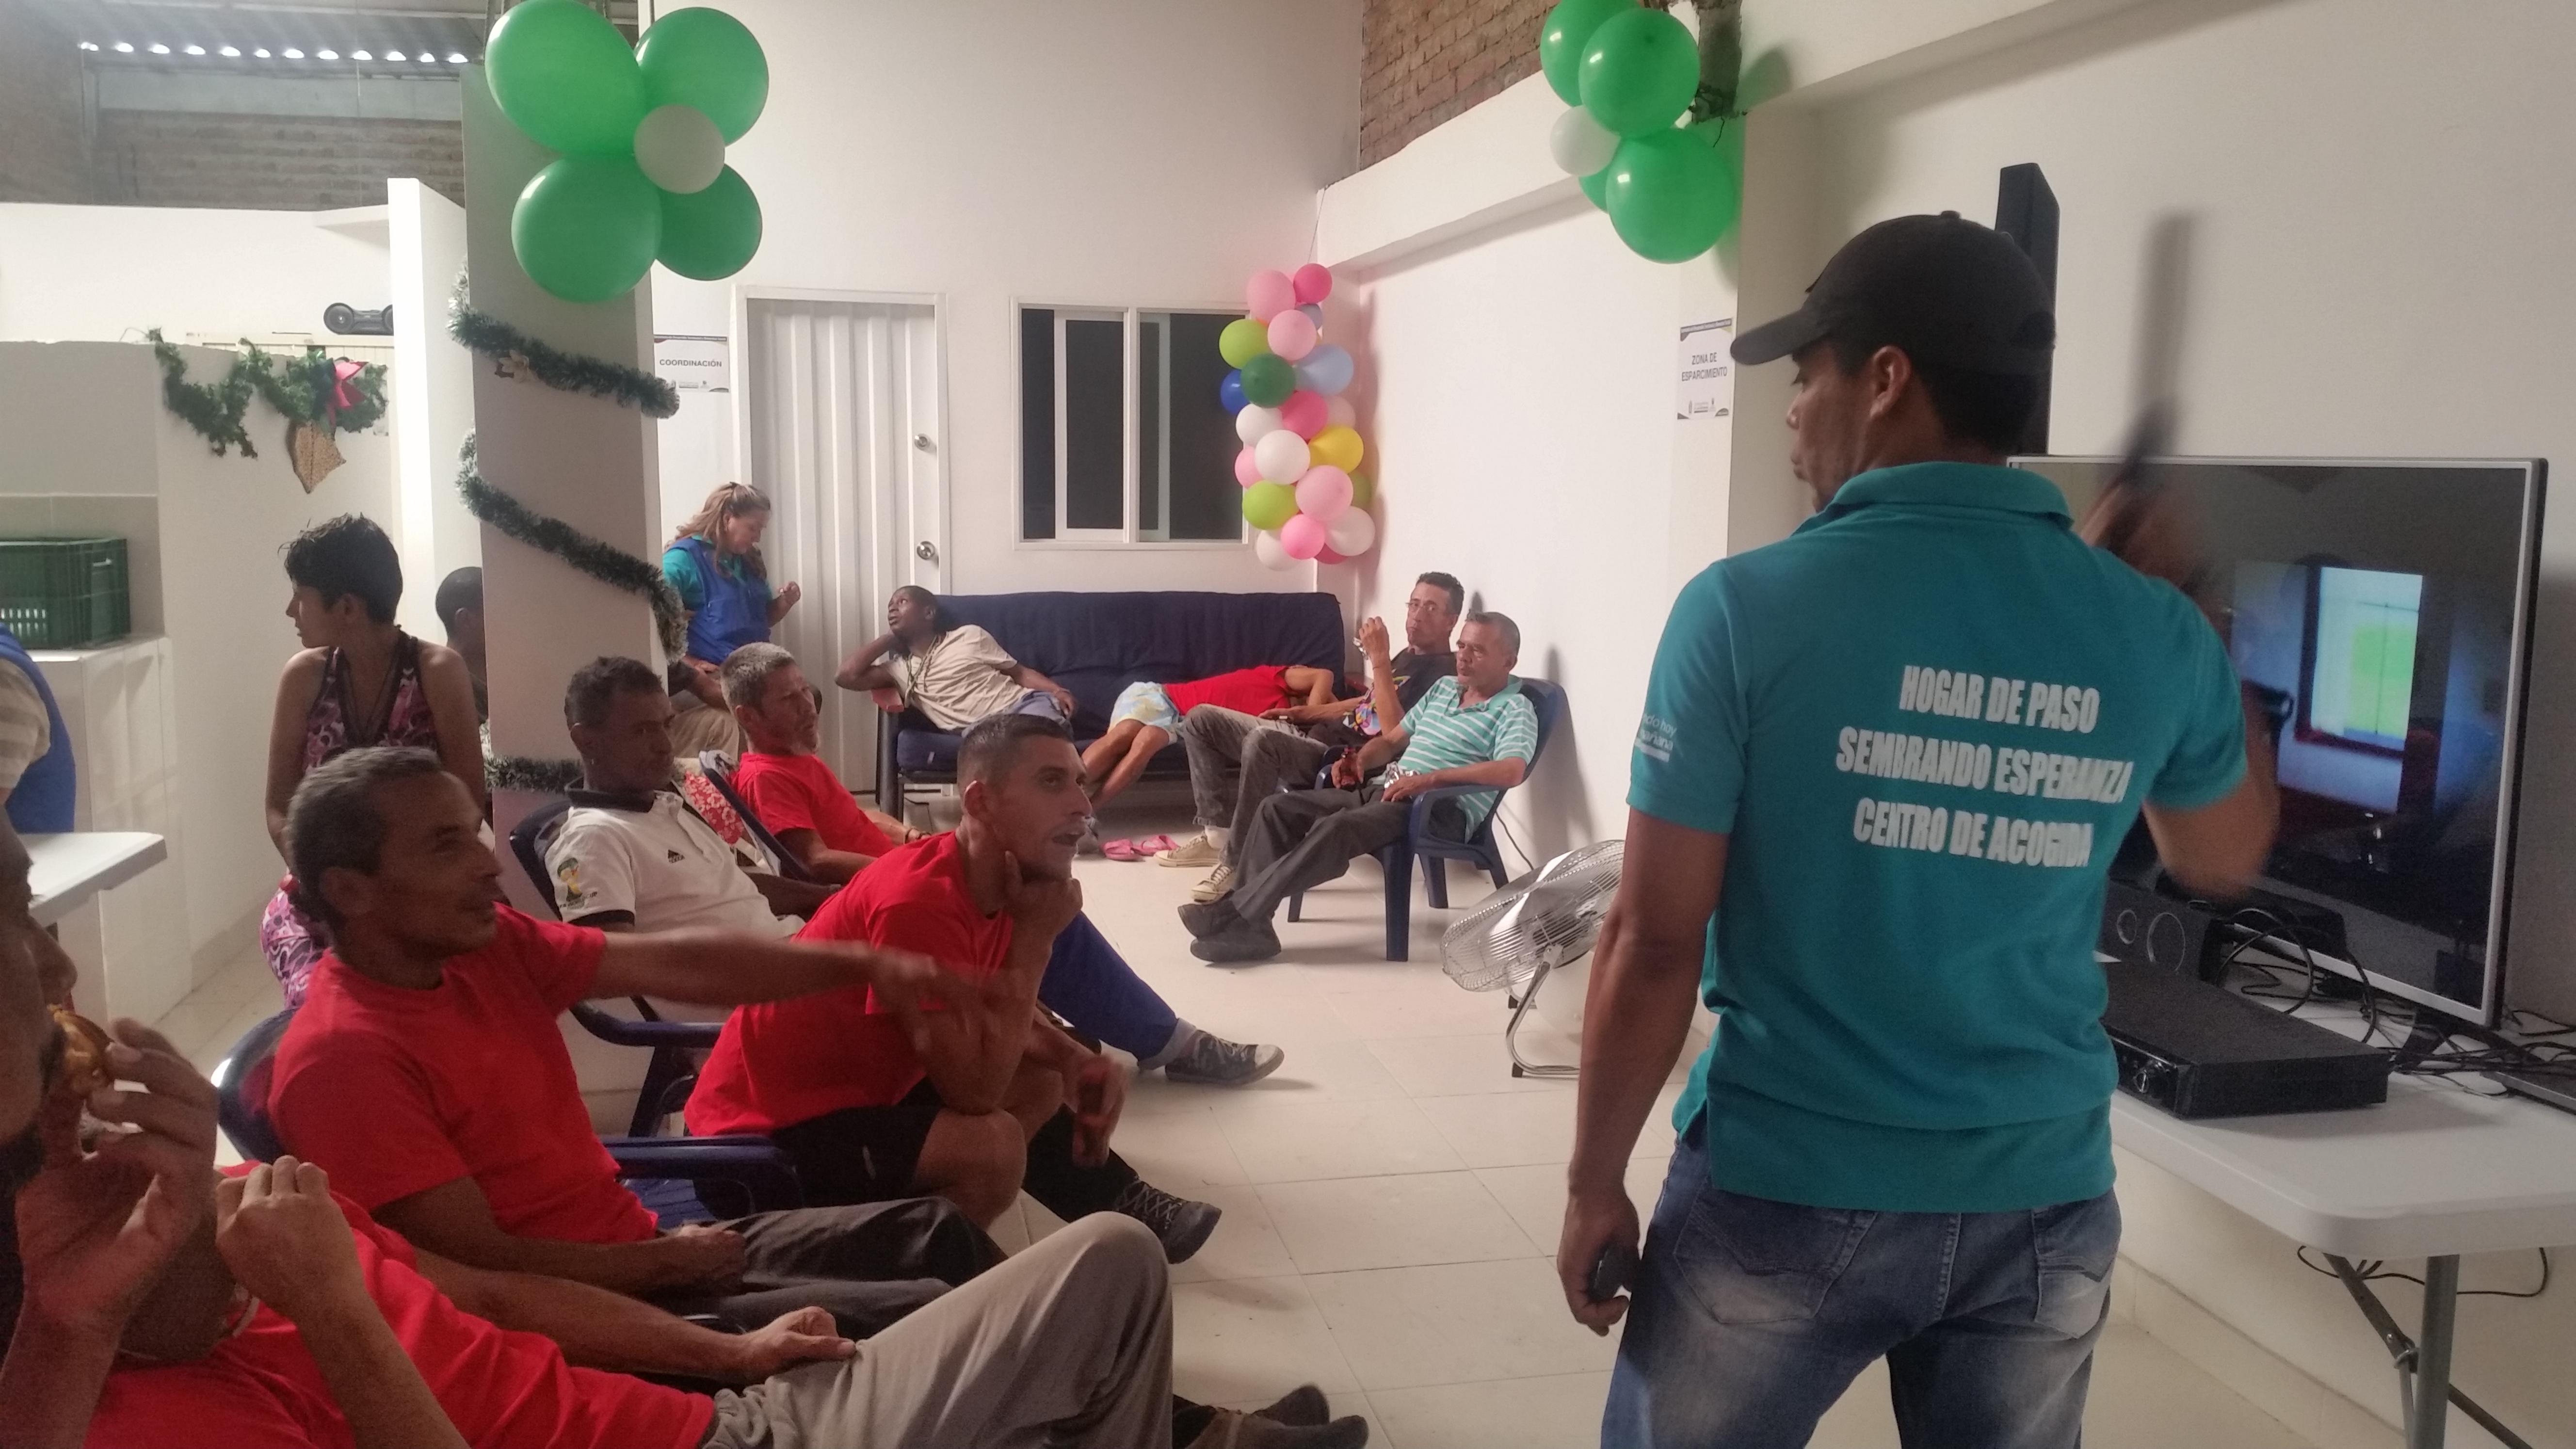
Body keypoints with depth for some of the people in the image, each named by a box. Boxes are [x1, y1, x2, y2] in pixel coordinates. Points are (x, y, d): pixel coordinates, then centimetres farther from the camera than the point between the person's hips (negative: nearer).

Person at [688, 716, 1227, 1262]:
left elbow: (998, 1010, 15)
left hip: (855, 1084, 10)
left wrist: (1079, 1059, -6)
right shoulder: (920, 901, -29)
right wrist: (1035, 939, -22)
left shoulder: (993, 883, -1)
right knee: (994, 1144, -26)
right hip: (767, 1126, -10)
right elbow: (974, 1091, -28)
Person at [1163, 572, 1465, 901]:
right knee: (1202, 719, 7)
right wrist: (1303, 713, 24)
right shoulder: (1408, 655, 19)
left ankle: (1236, 864, -26)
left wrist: (1379, 660, -23)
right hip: (1315, 739, 10)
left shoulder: (1445, 672, -11)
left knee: (1263, 740, -38)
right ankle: (1218, 833, 3)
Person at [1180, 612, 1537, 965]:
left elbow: (1511, 772, -22)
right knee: (1275, 808, -9)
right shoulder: (1443, 687, 22)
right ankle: (1249, 924, -20)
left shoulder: (1515, 709, -3)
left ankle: (1235, 911, -31)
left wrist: (1428, 779, -25)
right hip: (1381, 790, 9)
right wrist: (1361, 759, 5)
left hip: (1440, 809, -9)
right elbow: (1392, 740, 28)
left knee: (1335, 829, -34)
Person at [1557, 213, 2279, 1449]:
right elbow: (2224, 862, 15)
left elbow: (1655, 943, -13)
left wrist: (1594, 1184, 0)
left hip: (1786, 1194, -3)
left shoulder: (1748, 609, -15)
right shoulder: (2153, 631, -4)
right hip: (2042, 1207, 4)